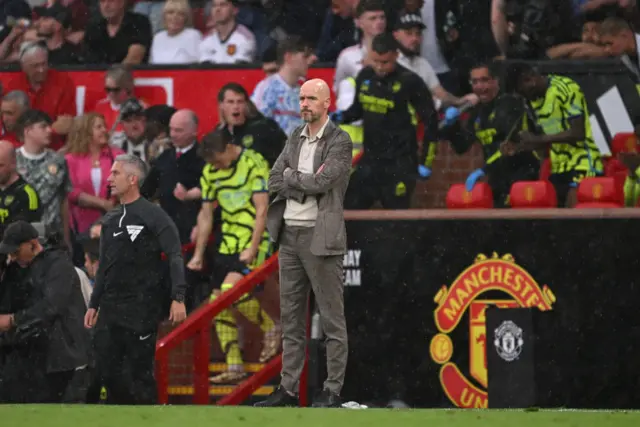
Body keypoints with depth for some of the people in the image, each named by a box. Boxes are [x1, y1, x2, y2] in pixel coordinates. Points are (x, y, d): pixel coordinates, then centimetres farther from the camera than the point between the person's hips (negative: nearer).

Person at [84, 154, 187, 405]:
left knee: (140, 372, -5)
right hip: (111, 309, 7)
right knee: (105, 372, 4)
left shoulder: (153, 215, -6)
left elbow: (175, 257, -11)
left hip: (142, 309, -7)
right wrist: (93, 305, 19)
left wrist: (178, 298, -21)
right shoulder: (110, 220, 15)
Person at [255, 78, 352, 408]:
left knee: (332, 319, -1)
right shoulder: (295, 139, 13)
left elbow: (321, 182, -18)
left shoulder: (340, 142, -7)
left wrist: (290, 176, -3)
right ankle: (288, 388, 13)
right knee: (291, 318, 9)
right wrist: (304, 187, -11)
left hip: (321, 238, -7)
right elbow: (274, 182, 4)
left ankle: (333, 391, 2)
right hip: (289, 235, 7)